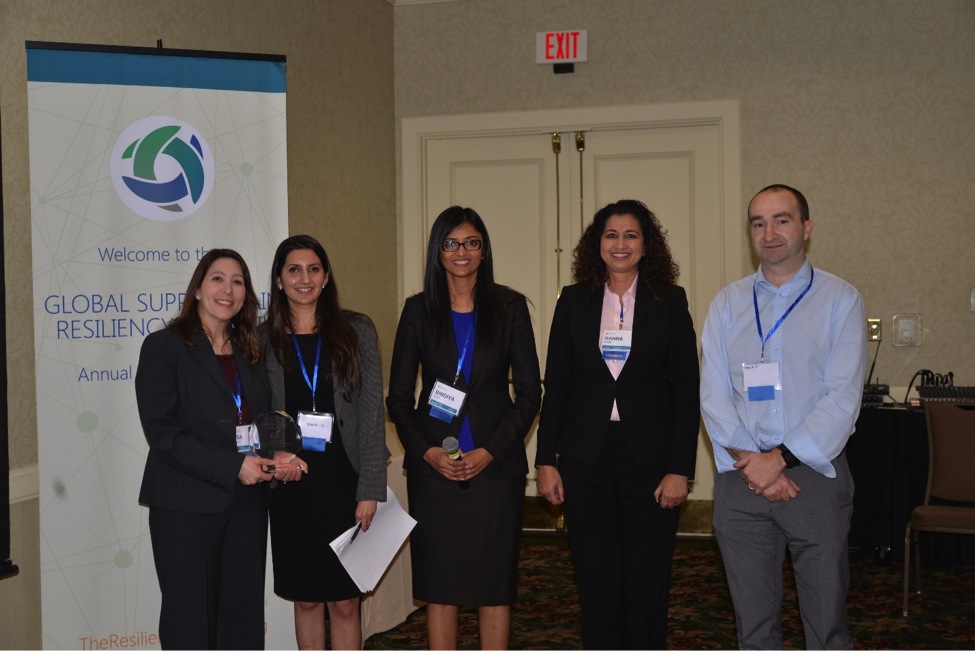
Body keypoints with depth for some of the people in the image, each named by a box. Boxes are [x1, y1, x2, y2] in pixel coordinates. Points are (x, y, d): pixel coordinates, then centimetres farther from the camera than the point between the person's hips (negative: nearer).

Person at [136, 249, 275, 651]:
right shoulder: (163, 347, -4)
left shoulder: (250, 353, 13)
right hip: (187, 507, -5)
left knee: (244, 617, 8)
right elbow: (162, 433, -12)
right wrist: (232, 467, -18)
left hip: (247, 503, 5)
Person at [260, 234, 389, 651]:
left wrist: (370, 490, -7)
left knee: (345, 603, 2)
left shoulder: (356, 331, 2)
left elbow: (371, 413, -1)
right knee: (306, 599, 9)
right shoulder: (263, 339, 5)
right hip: (291, 485, 1)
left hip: (344, 481, -1)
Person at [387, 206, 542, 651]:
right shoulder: (419, 310, 5)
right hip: (433, 467, 1)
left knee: (495, 585, 3)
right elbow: (398, 397, 6)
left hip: (496, 464, 0)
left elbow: (529, 392, 1)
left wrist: (489, 451, -8)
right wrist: (427, 451, -8)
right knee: (438, 585, 3)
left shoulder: (509, 307, 3)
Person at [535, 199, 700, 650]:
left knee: (647, 583, 6)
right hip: (585, 458, 1)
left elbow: (687, 390, -1)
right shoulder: (574, 301, 6)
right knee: (596, 582, 7)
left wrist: (680, 468, -7)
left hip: (649, 458, -1)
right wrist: (546, 460, 1)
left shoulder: (669, 301, 1)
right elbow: (556, 387, 6)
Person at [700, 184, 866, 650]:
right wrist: (749, 460, -12)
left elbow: (842, 397, -8)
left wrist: (779, 458, -15)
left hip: (815, 474, -2)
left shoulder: (840, 300, 1)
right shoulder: (728, 304, 9)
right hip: (741, 480, 2)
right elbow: (713, 393, 1)